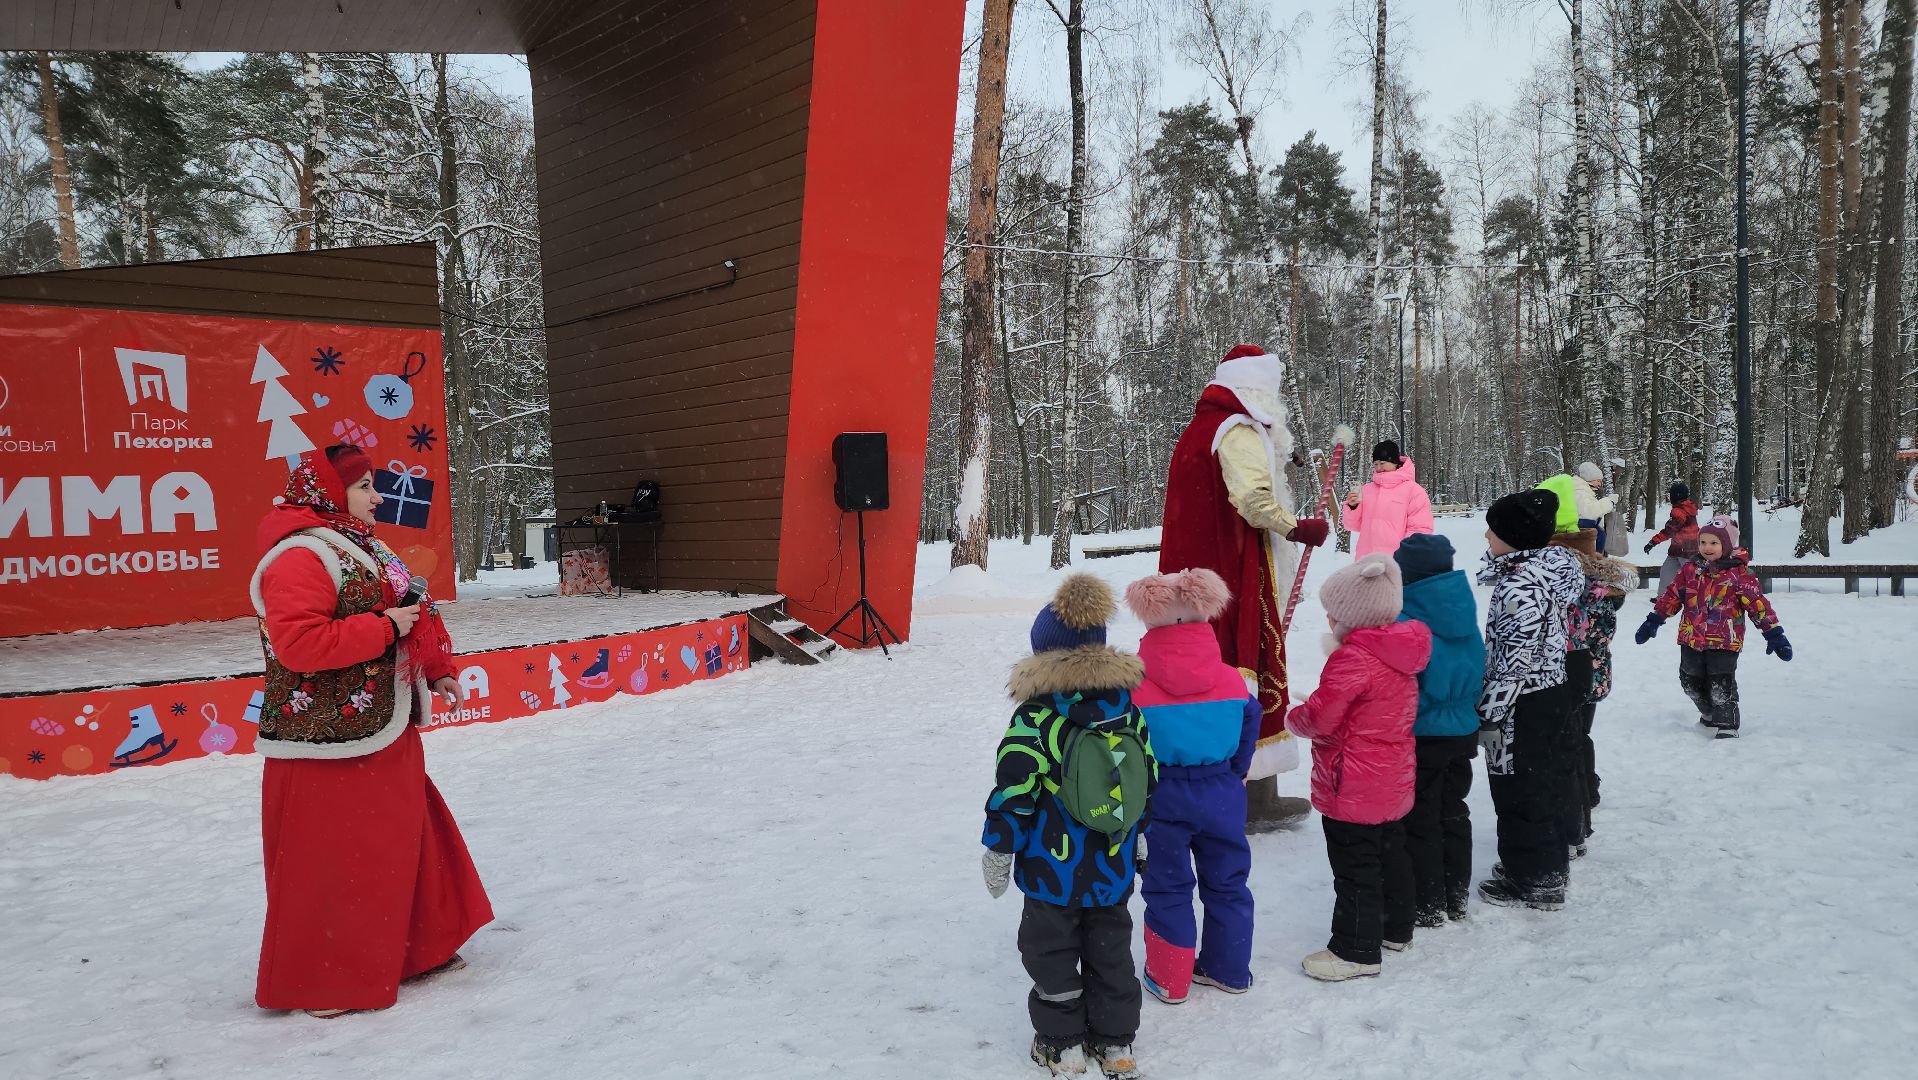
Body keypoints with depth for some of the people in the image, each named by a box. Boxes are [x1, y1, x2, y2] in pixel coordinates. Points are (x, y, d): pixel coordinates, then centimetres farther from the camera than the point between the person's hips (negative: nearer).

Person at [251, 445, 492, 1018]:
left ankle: (420, 947, 34)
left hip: (384, 736, 10)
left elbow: (407, 618, 24)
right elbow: (299, 644, -29)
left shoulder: (355, 546, 15)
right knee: (331, 865, 1)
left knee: (405, 841, 19)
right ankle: (316, 983, 16)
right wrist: (385, 627, -23)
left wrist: (435, 671, 16)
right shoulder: (300, 556, -18)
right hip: (330, 744, -10)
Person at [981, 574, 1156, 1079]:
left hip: (1052, 869, -5)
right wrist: (1137, 831, 22)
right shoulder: (1128, 711, -2)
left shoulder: (1034, 719, -18)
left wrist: (999, 849, -4)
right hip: (1113, 867, 5)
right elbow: (1148, 780, 7)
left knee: (1052, 952, 12)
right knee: (1110, 950, 17)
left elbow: (1014, 792, -17)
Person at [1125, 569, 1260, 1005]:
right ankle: (1229, 969, 30)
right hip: (1222, 793, 3)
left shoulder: (1135, 686, -14)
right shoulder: (1232, 680, -6)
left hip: (1162, 797, -2)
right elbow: (1248, 734, 6)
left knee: (1167, 887, 11)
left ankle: (1169, 978, 20)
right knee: (1226, 881, 18)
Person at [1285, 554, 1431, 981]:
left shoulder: (1352, 659, -23)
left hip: (1353, 790, -10)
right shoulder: (1400, 653, 6)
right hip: (1394, 783, 10)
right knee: (1391, 854, 21)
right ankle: (1396, 929, 36)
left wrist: (1293, 717, -3)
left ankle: (1356, 950, 6)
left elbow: (1320, 719, -22)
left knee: (1355, 869, -1)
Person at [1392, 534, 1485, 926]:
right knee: (1454, 813, 18)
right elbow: (1477, 673, 11)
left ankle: (1427, 906, 12)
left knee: (1420, 821, 5)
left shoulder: (1404, 619, -23)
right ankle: (1456, 898, 29)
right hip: (1463, 731, 7)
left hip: (1422, 736, -7)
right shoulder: (1465, 613, 0)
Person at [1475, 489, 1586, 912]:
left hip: (1524, 705, -10)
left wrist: (1489, 713, -20)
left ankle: (1533, 881, 14)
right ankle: (1550, 865, 35)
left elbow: (1515, 656, -25)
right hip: (1555, 692, 10)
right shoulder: (1552, 568, 7)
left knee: (1519, 791, 3)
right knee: (1547, 781, 20)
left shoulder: (1519, 582, -24)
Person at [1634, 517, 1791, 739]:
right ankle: (1710, 715, 38)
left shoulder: (1740, 574, -8)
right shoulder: (1691, 569, 4)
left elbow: (1758, 604, -7)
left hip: (1724, 641, -5)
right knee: (1691, 682, 16)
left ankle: (1726, 726, 7)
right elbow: (1672, 595, 11)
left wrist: (1774, 634, -11)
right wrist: (1653, 621, 11)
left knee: (1721, 685, -8)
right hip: (1691, 638, 5)